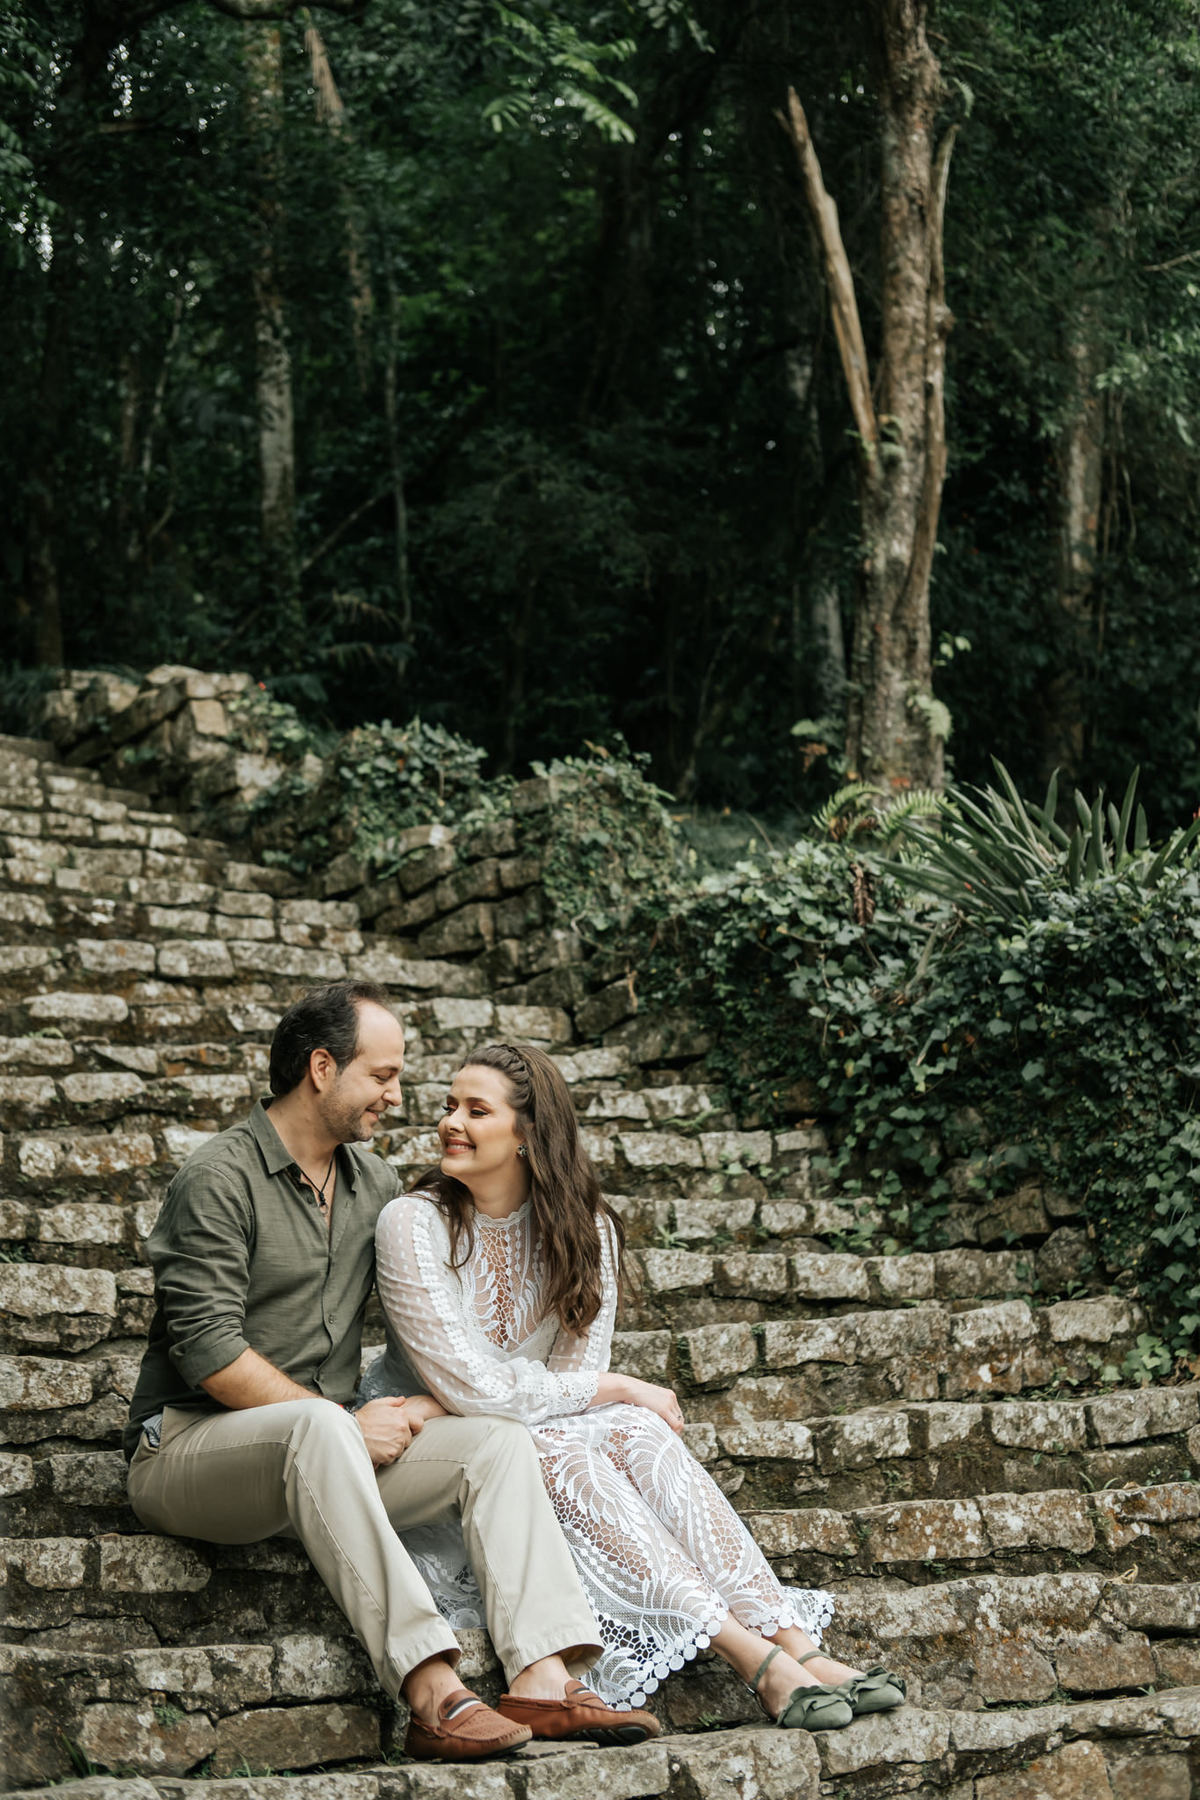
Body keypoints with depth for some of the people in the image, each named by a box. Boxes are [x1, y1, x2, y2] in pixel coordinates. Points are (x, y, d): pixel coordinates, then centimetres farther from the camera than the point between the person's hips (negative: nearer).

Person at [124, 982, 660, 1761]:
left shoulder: (374, 1182, 16)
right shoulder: (220, 1180, -9)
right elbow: (208, 1351, -17)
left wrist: (430, 1404, -1)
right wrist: (345, 1422, -17)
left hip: (318, 1459, 7)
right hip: (189, 1448, -7)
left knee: (499, 1439, -12)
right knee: (316, 1426, -39)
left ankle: (542, 1676, -30)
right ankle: (433, 1692, -46)